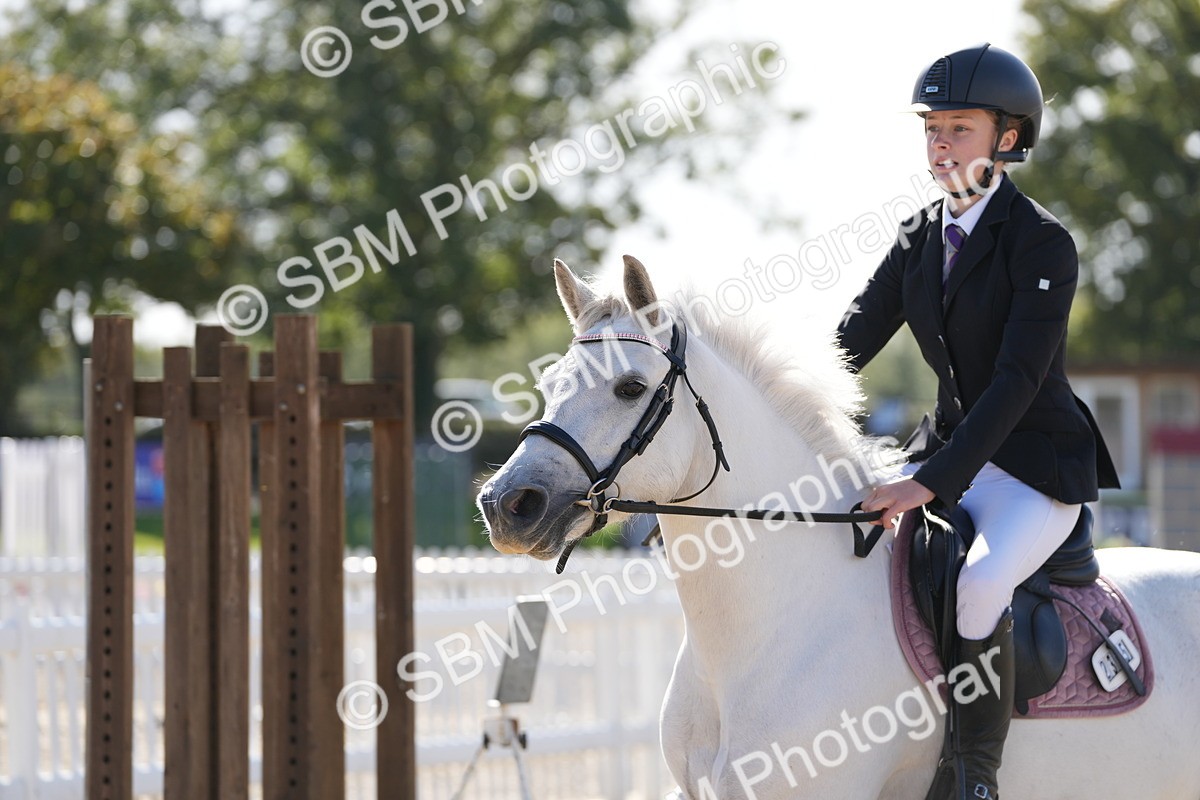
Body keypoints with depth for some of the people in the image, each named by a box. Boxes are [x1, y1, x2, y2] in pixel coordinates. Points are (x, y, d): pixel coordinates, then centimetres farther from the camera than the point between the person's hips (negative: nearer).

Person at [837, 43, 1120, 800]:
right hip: (951, 448, 8)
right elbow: (850, 344, 5)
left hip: (1038, 465, -8)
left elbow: (1019, 378, -24)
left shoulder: (1042, 243, -15)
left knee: (978, 583, -34)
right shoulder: (920, 240, 7)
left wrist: (933, 481, -32)